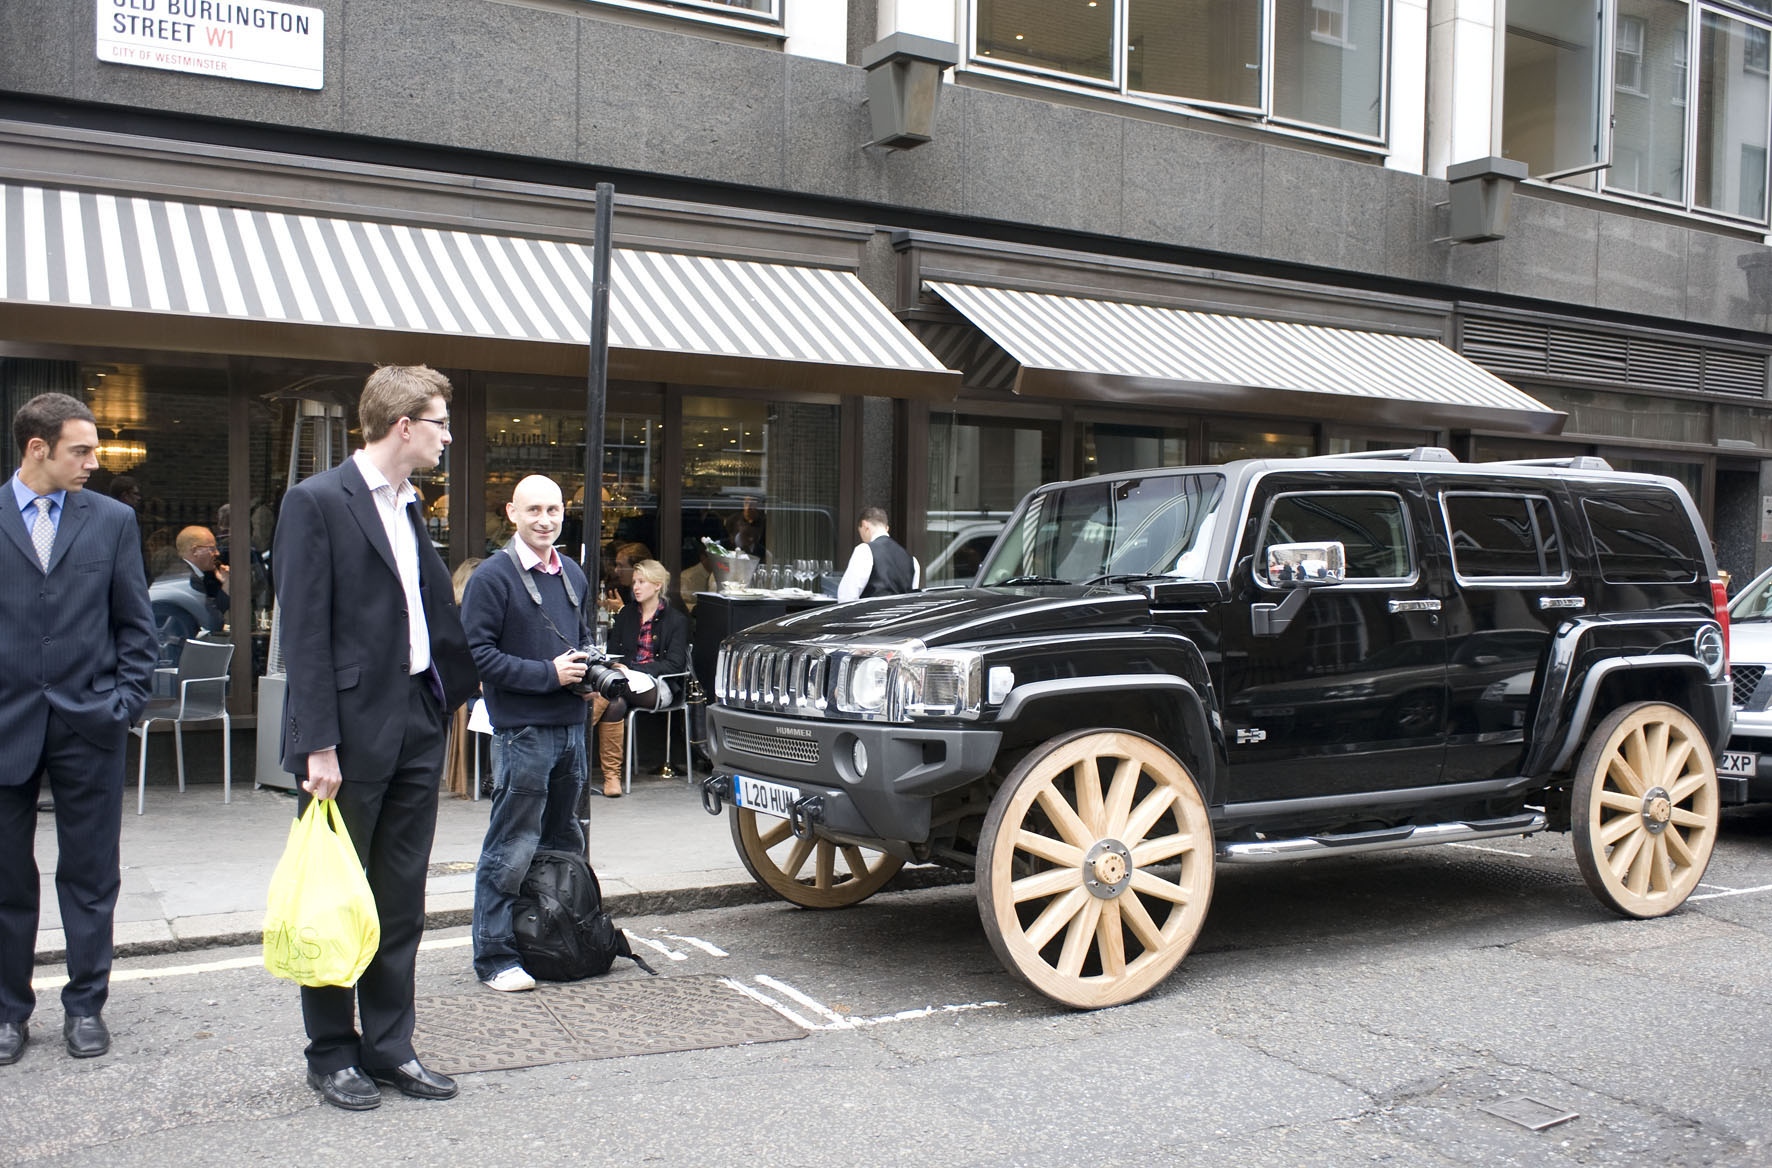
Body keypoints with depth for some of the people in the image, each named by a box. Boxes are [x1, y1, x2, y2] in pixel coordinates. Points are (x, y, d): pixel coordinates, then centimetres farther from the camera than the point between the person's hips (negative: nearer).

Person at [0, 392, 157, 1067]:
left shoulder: (112, 520, 4)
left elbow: (135, 624, 7)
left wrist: (126, 702, -2)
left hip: (88, 726, 1)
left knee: (90, 877, 7)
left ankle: (85, 1005, 19)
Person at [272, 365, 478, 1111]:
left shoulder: (410, 507, 14)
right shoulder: (316, 502, -10)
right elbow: (304, 634, -14)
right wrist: (319, 745, -17)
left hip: (416, 729, 8)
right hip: (350, 735, -7)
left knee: (401, 903, 13)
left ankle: (389, 1047, 24)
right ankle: (331, 1055, 20)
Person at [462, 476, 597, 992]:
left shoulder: (573, 575, 15)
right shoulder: (493, 576, -8)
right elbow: (476, 653, -15)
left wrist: (589, 669, 7)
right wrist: (547, 674, -17)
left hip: (571, 726, 8)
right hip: (522, 731, -8)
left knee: (565, 844, 15)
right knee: (512, 849, -5)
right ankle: (495, 958, 4)